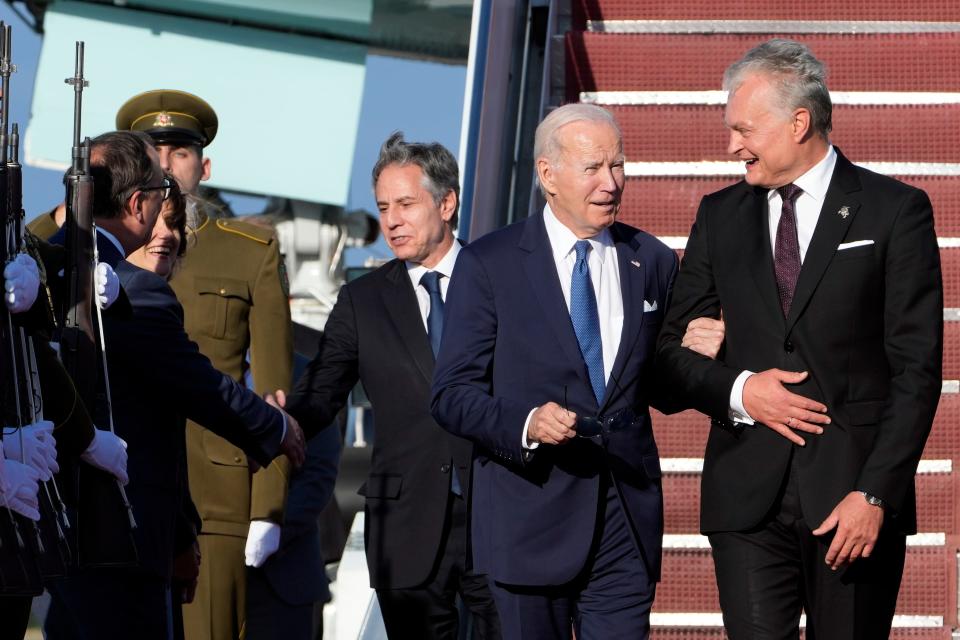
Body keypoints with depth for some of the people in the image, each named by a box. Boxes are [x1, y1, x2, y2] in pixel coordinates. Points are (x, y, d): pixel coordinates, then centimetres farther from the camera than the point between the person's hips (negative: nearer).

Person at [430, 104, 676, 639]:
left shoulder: (653, 262, 10)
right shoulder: (489, 264, -1)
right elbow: (453, 394, -5)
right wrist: (524, 424, -22)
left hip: (627, 516, 2)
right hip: (531, 511, -2)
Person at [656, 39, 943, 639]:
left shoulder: (895, 211, 1)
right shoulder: (721, 216, 13)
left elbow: (916, 369, -3)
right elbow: (670, 348, 15)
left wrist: (876, 494, -11)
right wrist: (735, 389, -6)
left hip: (854, 495, -3)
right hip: (747, 496, 3)